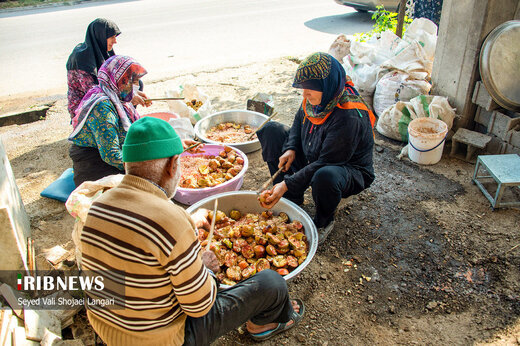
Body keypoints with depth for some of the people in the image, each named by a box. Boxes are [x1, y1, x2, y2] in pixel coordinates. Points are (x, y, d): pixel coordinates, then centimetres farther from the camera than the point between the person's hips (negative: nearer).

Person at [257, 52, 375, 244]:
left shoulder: (349, 118, -33)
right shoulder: (315, 99, -10)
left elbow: (326, 163, -32)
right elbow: (299, 122, 10)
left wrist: (287, 184, -33)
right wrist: (290, 149, -8)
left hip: (350, 170, -8)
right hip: (311, 160, 8)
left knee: (326, 176, -45)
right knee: (271, 130, -2)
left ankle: (324, 222, -7)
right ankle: (291, 199, 1)